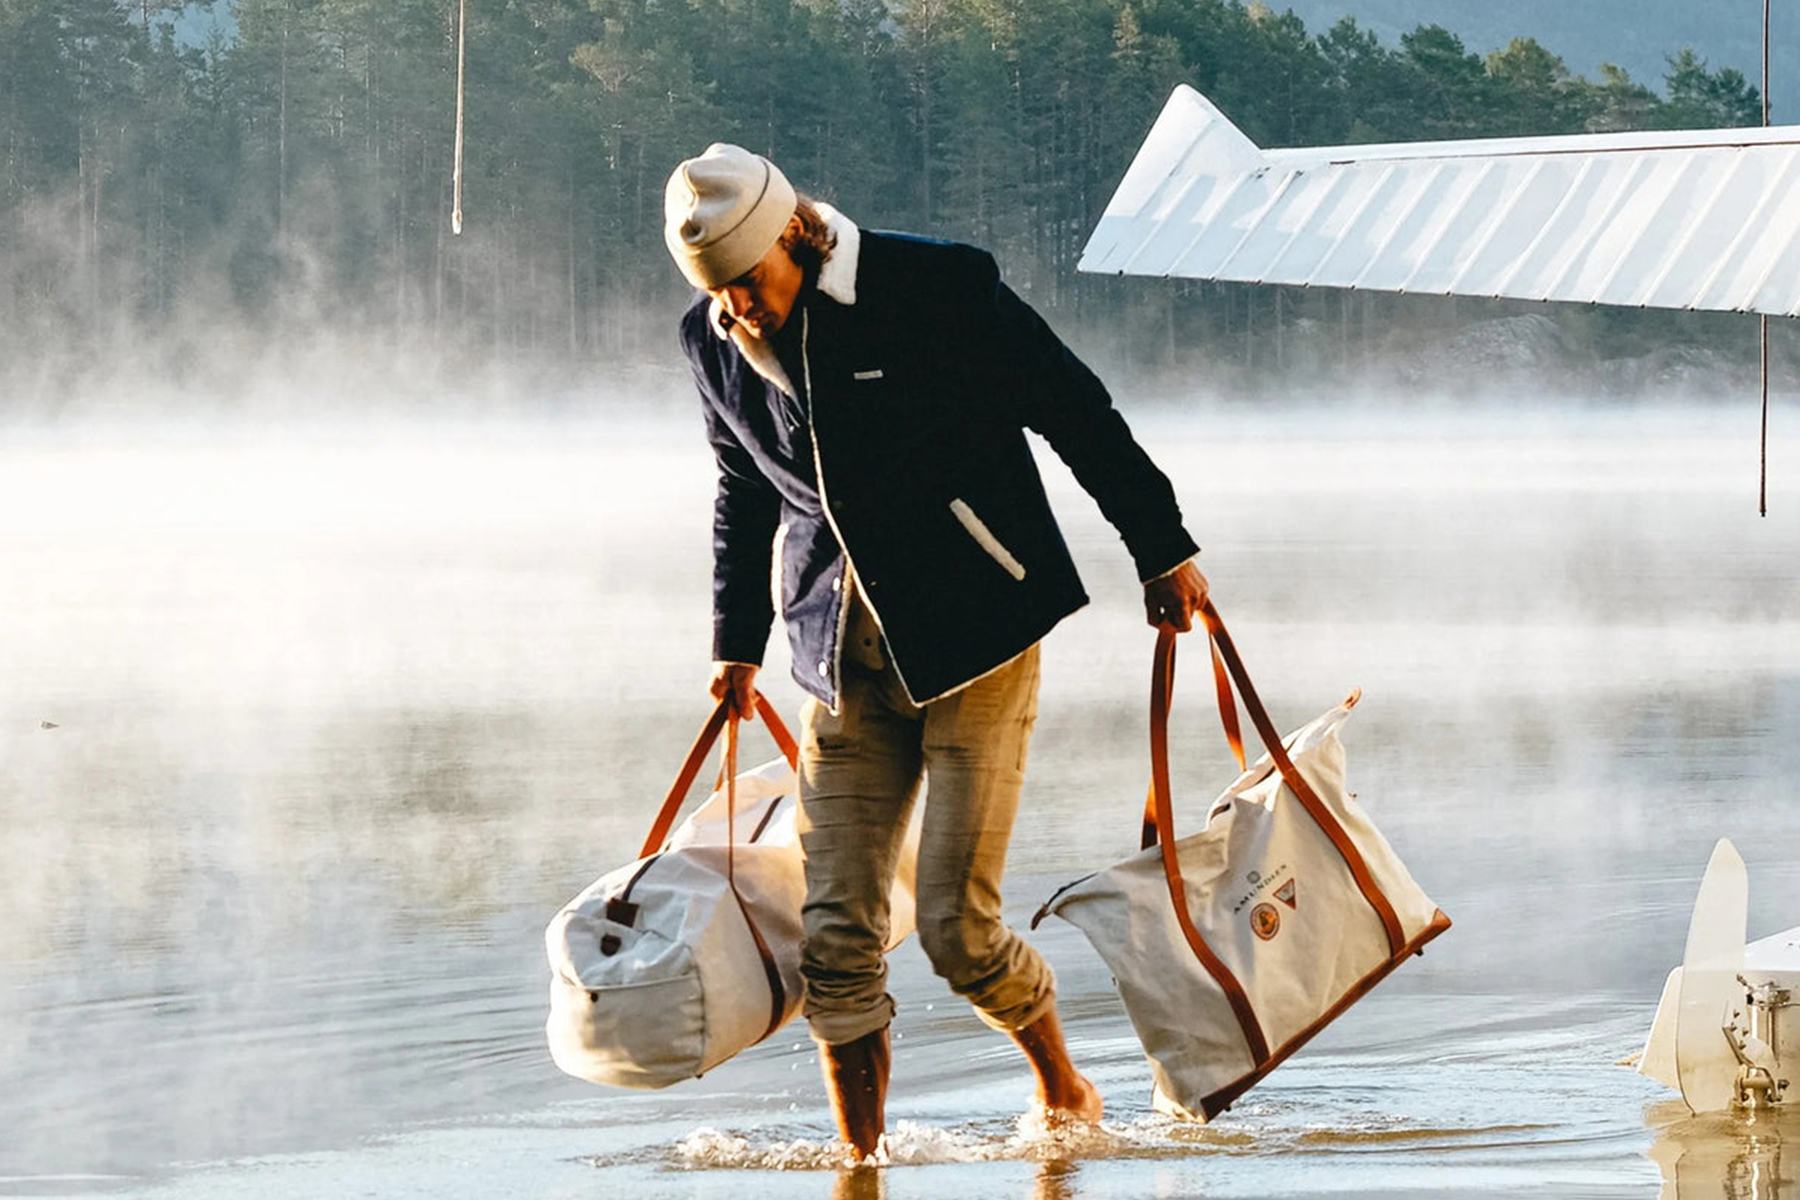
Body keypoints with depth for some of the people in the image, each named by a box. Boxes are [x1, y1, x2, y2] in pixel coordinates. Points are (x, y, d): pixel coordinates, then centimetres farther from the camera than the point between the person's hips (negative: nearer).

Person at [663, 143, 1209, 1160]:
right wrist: (738, 642, 24)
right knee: (836, 936, -4)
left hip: (976, 638, -4)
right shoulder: (716, 345, 1)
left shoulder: (938, 288, -15)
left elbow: (1079, 414, -5)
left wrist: (1163, 551, 1)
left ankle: (1063, 1085, 19)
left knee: (958, 928, -9)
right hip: (847, 655, 5)